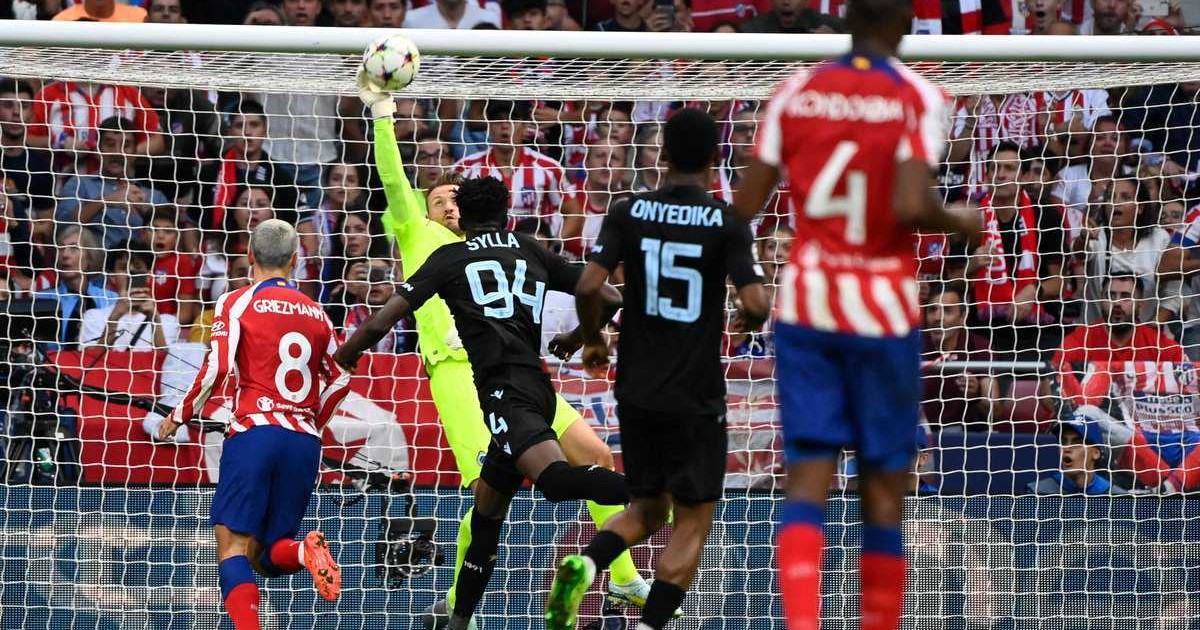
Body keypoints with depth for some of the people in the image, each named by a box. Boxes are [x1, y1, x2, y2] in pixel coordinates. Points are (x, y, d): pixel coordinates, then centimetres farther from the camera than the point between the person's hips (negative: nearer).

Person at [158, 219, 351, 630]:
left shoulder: (238, 303, 2)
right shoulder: (314, 312, 16)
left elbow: (218, 368, -8)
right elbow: (340, 380, 21)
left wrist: (179, 415, 4)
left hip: (255, 431, -4)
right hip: (305, 442, 4)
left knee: (234, 546, -7)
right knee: (267, 557, 11)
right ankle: (304, 551, -23)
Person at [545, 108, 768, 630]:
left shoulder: (629, 213, -1)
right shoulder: (728, 223, -8)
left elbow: (588, 287, -10)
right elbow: (755, 304, -16)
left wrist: (593, 340, 8)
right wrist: (750, 322, 8)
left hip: (636, 391, 4)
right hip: (696, 397, -4)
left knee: (647, 510, 20)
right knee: (692, 524, 5)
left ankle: (584, 565, -8)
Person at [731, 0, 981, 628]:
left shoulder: (795, 92, 4)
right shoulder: (918, 99, -7)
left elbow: (745, 205, 2)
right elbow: (911, 207, -19)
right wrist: (959, 222, 1)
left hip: (803, 301, 2)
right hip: (882, 306, -2)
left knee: (807, 478, -2)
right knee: (883, 483, 9)